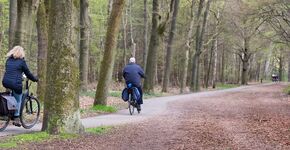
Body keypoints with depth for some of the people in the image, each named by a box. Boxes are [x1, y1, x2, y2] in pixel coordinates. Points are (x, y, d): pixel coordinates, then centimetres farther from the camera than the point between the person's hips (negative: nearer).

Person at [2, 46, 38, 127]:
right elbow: (28, 73, 2)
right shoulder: (21, 61, -3)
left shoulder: (8, 60, 15)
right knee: (18, 100, 10)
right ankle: (16, 118, 7)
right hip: (15, 83, -5)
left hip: (5, 83, 6)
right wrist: (35, 79, 17)